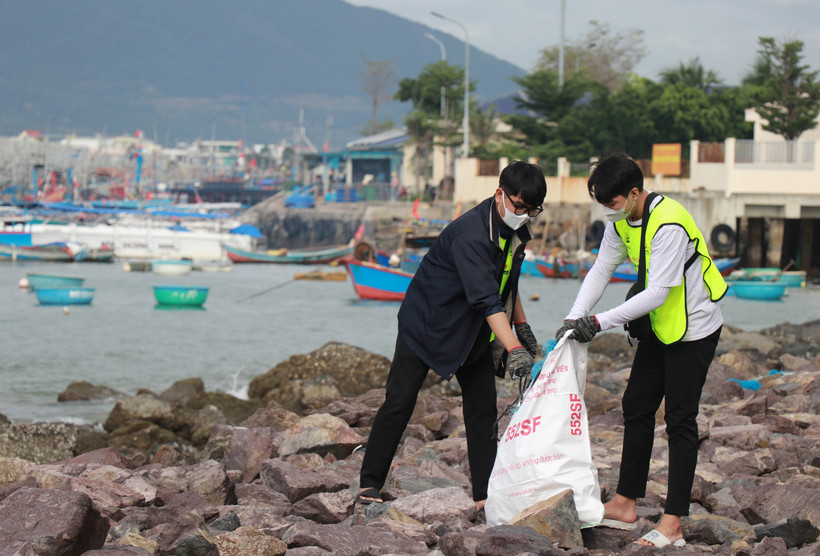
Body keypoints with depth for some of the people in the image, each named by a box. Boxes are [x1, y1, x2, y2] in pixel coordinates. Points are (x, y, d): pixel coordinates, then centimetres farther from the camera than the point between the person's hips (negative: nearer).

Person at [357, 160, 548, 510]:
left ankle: (485, 494, 3)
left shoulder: (515, 229, -3)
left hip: (474, 333, 8)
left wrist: (521, 324, 13)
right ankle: (369, 485, 4)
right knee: (399, 402, -6)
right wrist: (513, 349, -47)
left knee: (483, 409, 1)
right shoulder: (470, 234, -31)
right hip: (426, 321, -8)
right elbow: (487, 300, -40)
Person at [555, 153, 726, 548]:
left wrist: (599, 322, -32)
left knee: (679, 420, -8)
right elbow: (601, 270, 2)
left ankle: (672, 524, -6)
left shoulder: (669, 225, -30)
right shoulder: (621, 221, -1)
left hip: (694, 329, -9)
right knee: (636, 408, 12)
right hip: (660, 328, 9)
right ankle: (625, 505, 21)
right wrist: (574, 318, -11)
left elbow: (657, 293, -32)